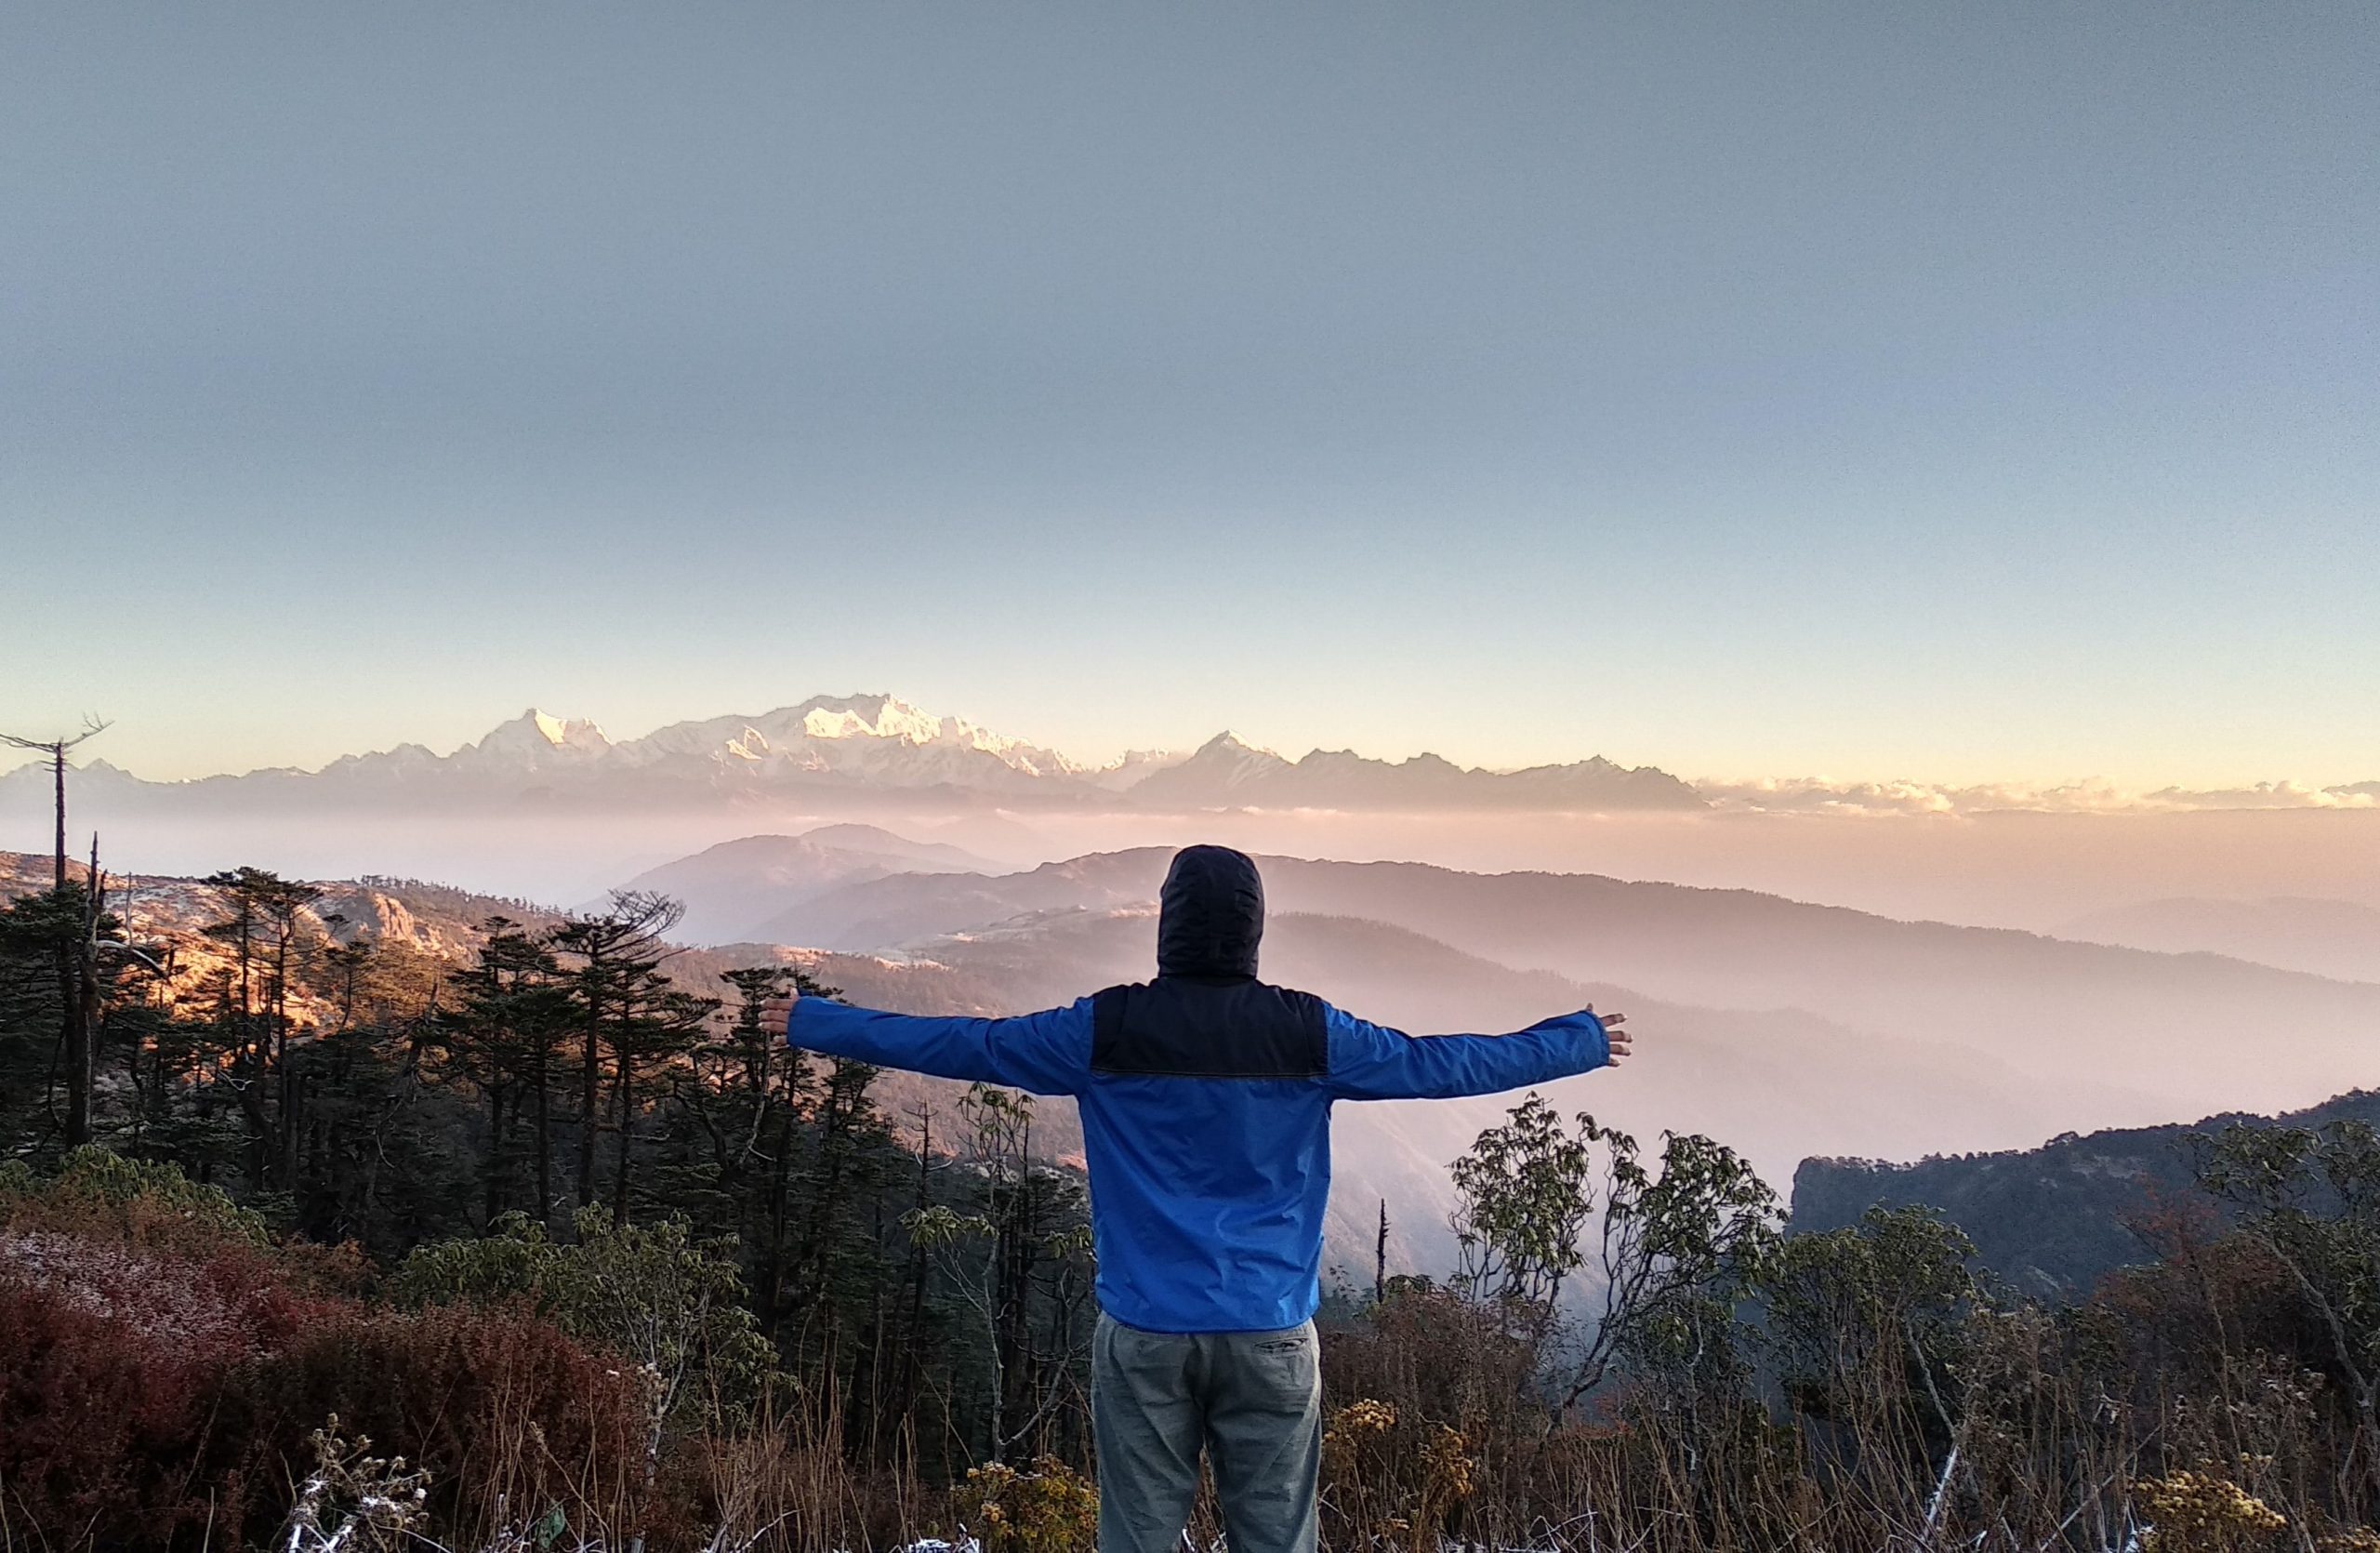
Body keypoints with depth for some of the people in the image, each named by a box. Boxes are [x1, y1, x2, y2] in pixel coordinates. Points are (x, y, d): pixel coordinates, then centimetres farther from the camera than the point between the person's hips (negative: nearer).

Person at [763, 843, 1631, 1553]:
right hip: (1270, 1332, 0)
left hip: (1144, 1332, 0)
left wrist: (811, 1023, 14)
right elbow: (1440, 1064, 2)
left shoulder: (1106, 1028, -7)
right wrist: (1584, 1041, 16)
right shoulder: (1307, 1031, -7)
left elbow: (958, 1044, 0)